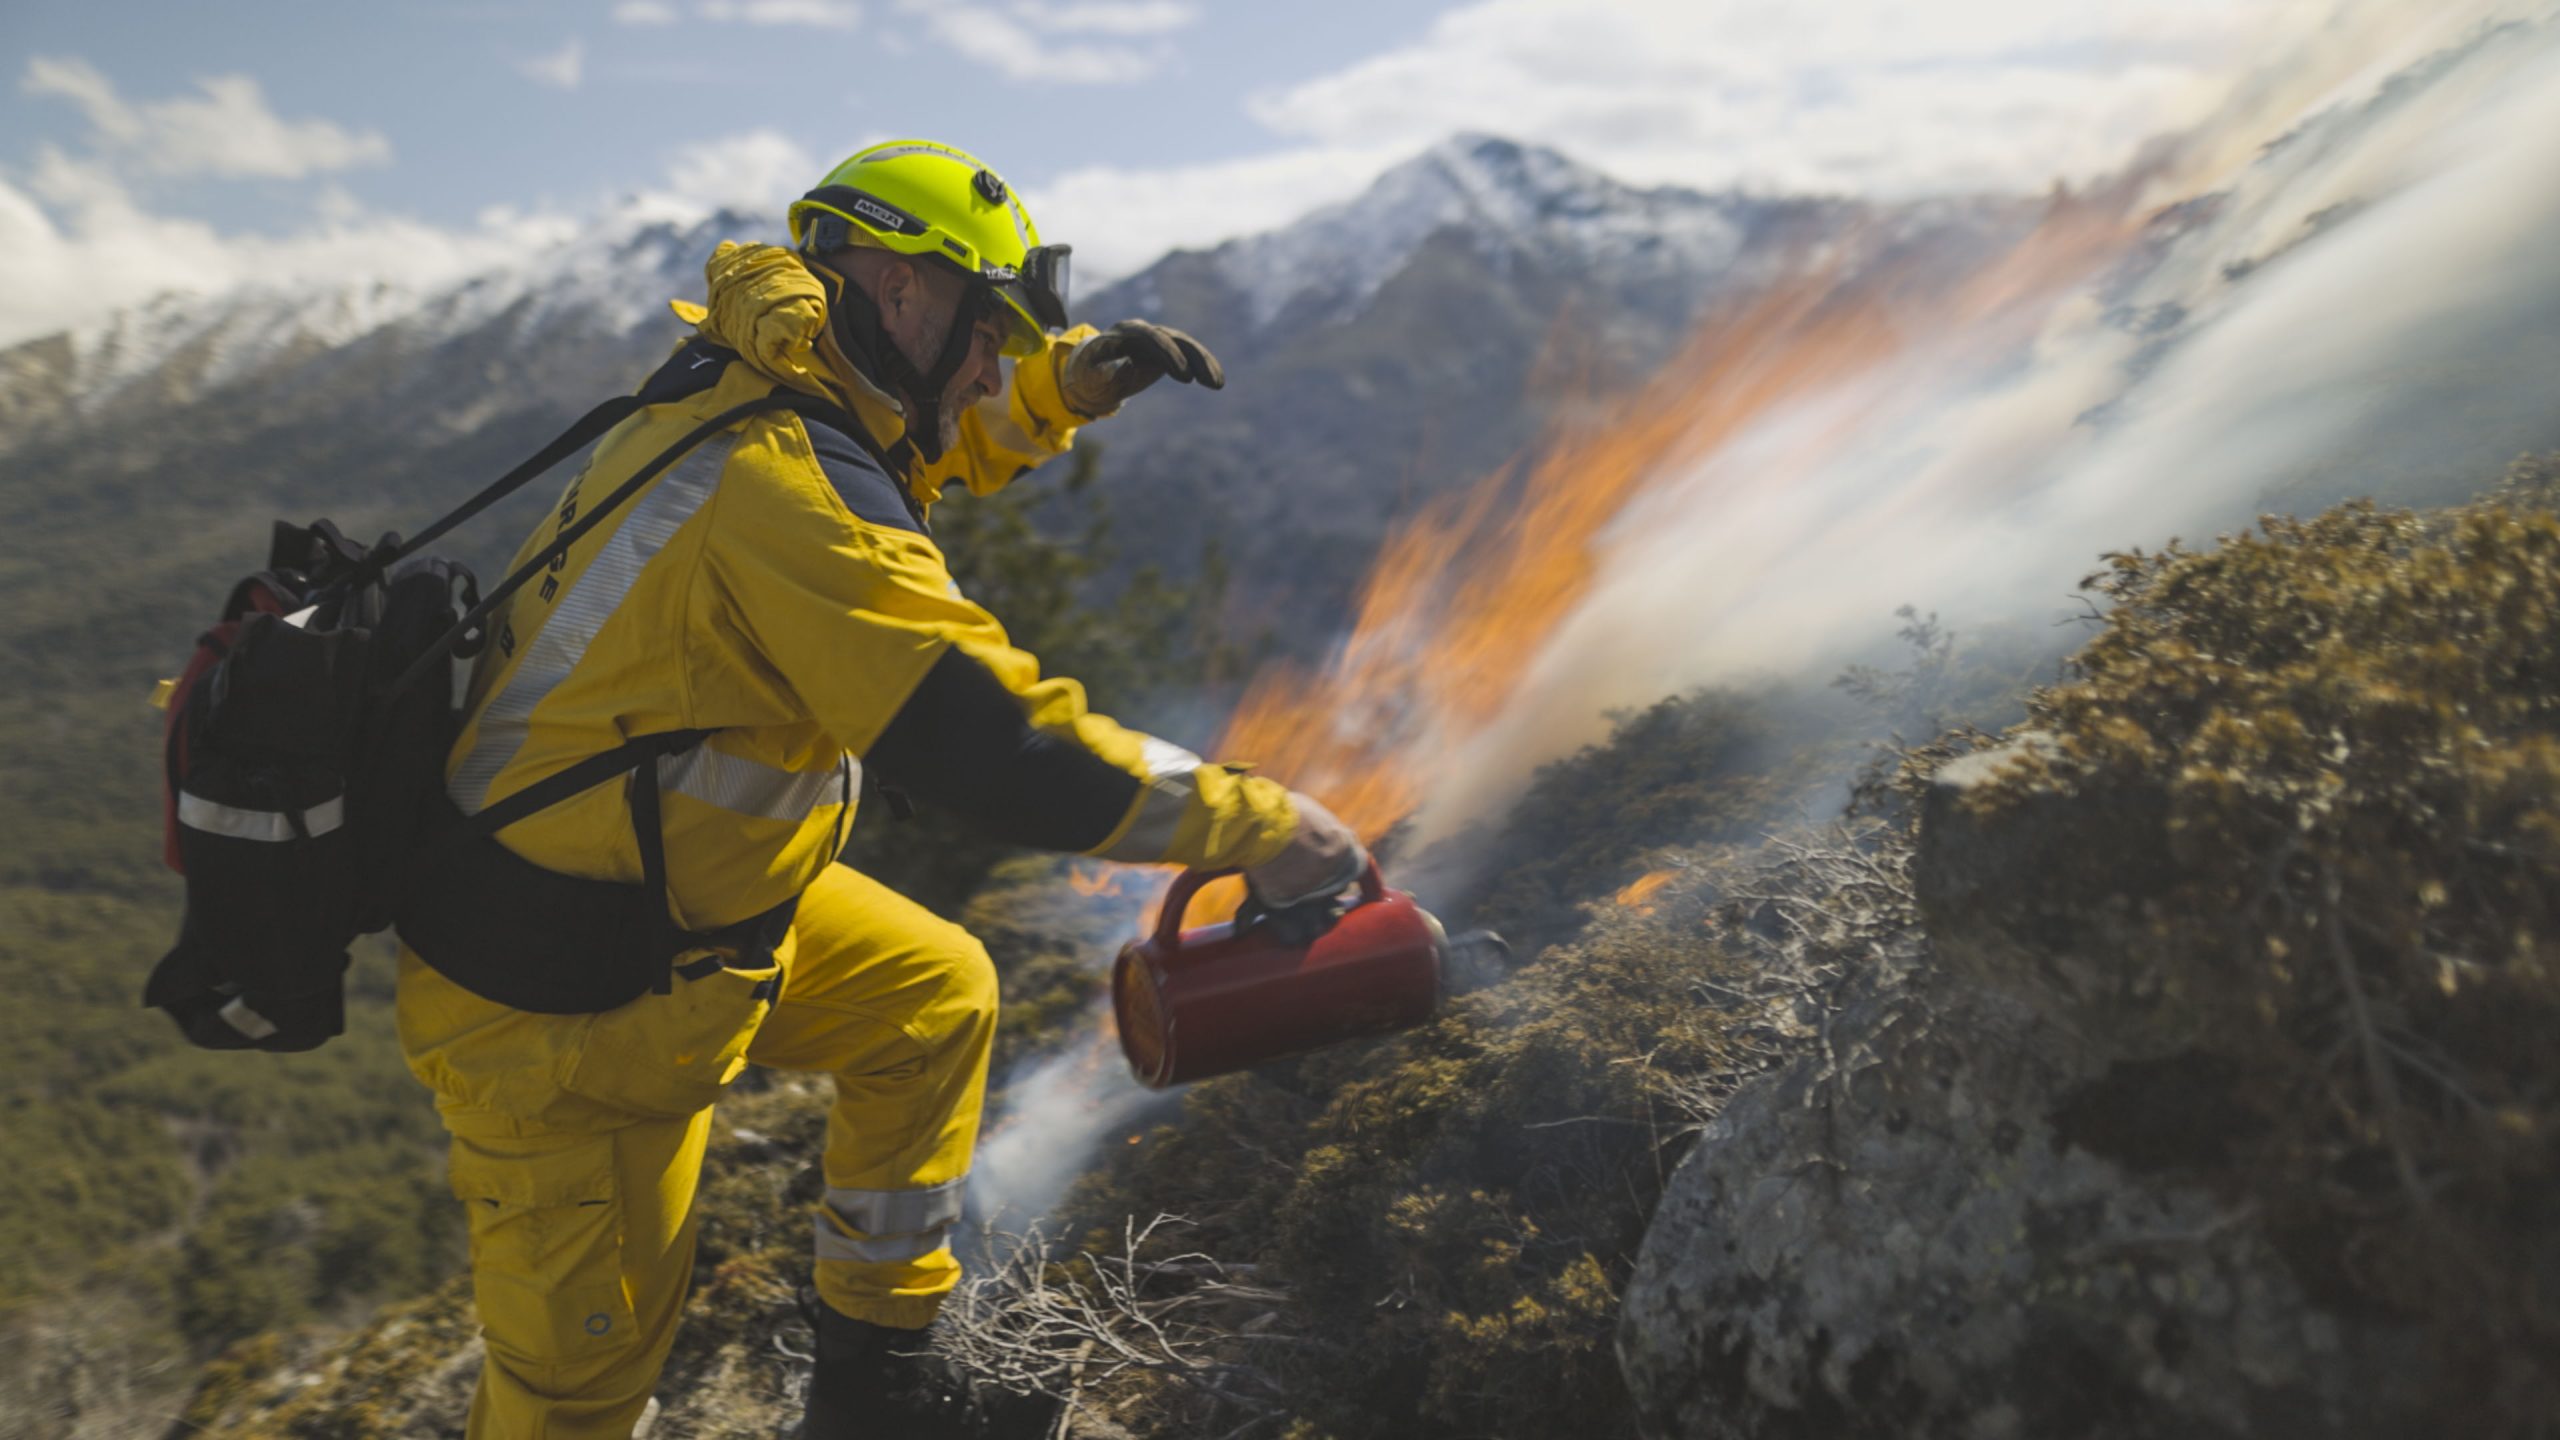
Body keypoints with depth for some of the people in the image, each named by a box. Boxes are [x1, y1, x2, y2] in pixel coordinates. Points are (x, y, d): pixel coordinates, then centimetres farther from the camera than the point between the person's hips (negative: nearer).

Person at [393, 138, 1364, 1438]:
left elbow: (921, 450, 19)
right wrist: (1252, 823, -25)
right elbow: (993, 743, -34)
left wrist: (1071, 379, 1)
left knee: (940, 996, 17)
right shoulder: (786, 486, -29)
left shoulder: (745, 395, 0)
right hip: (566, 1012, -9)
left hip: (675, 886, 9)